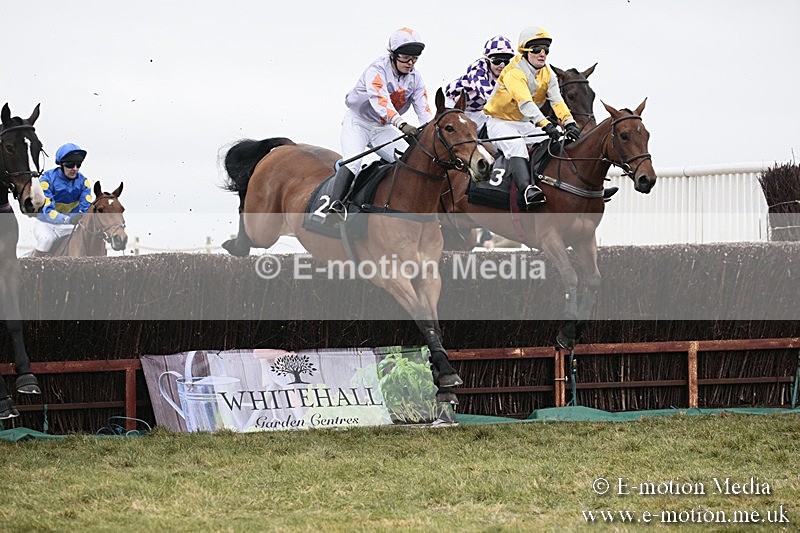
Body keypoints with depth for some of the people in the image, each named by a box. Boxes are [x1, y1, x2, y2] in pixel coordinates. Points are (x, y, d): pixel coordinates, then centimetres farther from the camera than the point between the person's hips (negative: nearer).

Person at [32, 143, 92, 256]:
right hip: (46, 223, -4)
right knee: (47, 239, -35)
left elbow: (86, 208, -13)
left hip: (68, 226, 4)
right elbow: (48, 211, -28)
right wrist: (69, 219, -45)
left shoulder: (82, 181, -7)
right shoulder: (48, 179, -20)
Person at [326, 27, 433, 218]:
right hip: (358, 122, -6)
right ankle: (335, 206, -39)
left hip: (383, 129, 6)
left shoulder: (415, 78, -4)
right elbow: (380, 101, -42)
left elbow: (423, 109, -9)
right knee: (353, 160, -28)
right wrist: (401, 124, -57)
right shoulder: (377, 70, -25)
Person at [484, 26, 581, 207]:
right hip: (500, 122, -8)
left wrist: (569, 123, -29)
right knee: (516, 146, -35)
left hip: (524, 124, 8)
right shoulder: (514, 73, -23)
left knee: (556, 144, -6)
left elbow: (557, 101, -11)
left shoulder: (548, 74, 2)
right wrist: (545, 125, -48)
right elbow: (525, 103, -36)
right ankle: (527, 188, -54)